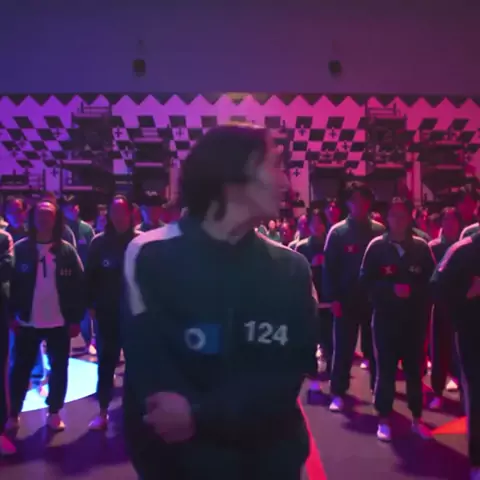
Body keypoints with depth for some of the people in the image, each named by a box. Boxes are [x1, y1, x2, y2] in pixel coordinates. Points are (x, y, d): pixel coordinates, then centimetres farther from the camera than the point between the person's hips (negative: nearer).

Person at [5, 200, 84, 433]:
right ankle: (13, 414, 28)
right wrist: (12, 314, -7)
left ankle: (54, 413, 27)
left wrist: (76, 319, -5)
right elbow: (12, 283, -2)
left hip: (59, 322, 0)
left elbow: (78, 284, -3)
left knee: (59, 369, 11)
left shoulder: (67, 250, -3)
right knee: (20, 369, 12)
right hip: (27, 322, 0)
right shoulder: (20, 248, -3)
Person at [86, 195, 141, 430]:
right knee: (106, 362, 10)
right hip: (107, 313, 1)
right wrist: (91, 304, -2)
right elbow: (91, 276, 1)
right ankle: (103, 412, 22)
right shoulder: (99, 242, -1)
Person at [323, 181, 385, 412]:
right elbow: (329, 267, -5)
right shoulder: (337, 232, -3)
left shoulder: (379, 230, 3)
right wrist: (333, 298, -10)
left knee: (375, 347, 13)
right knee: (343, 348, 6)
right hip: (346, 300, -2)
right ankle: (338, 393, 16)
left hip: (374, 299, 2)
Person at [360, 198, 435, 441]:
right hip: (386, 318, -2)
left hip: (415, 318, 2)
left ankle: (416, 419, 26)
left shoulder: (421, 246, 2)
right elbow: (366, 281, -4)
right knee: (386, 370, 5)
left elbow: (432, 280, 5)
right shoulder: (376, 246, -2)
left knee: (415, 369, 10)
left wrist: (413, 289, -8)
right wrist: (392, 289, -15)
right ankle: (384, 420, 19)